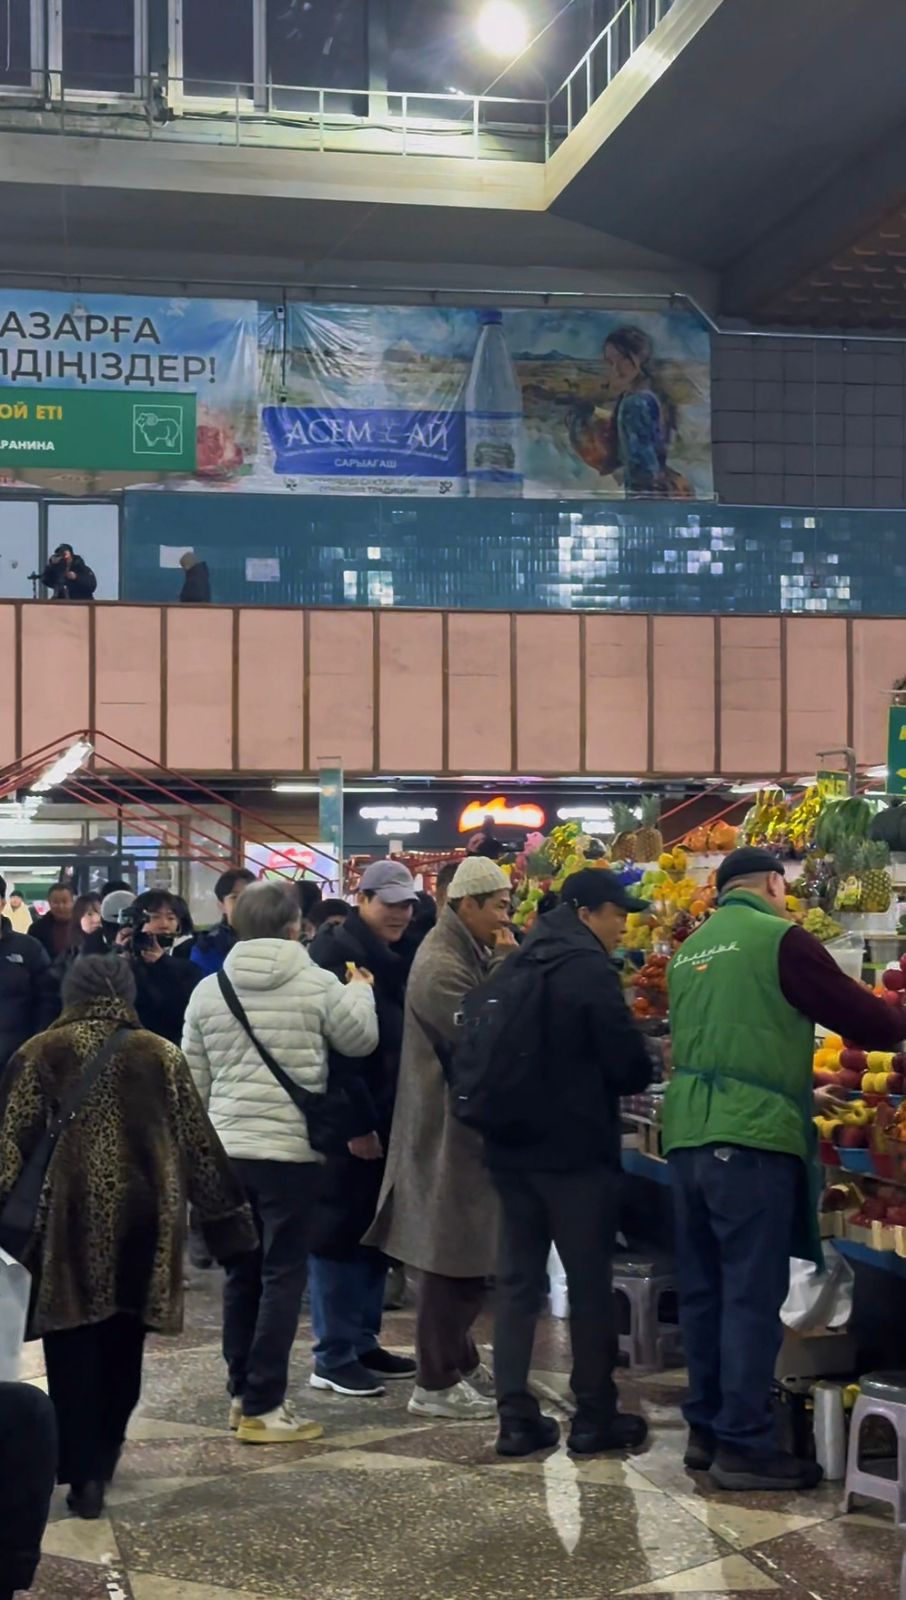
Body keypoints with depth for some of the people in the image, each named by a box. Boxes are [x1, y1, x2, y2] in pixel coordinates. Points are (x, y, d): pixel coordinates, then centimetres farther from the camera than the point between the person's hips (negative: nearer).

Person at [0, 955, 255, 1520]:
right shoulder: (162, 1053, 9)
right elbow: (197, 1141, 10)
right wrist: (227, 1212, 16)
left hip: (72, 1213, -2)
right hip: (145, 1212, 2)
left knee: (74, 1347, 3)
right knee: (123, 1345, 15)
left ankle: (84, 1474, -4)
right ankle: (102, 1462, 25)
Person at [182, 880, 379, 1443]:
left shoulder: (208, 990, 5)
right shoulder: (319, 984, -8)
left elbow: (194, 1080, 9)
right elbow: (362, 1039, 5)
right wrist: (361, 991, 22)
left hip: (227, 1150, 5)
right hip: (292, 1150, -5)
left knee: (242, 1274, 15)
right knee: (283, 1276, 0)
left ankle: (243, 1392, 21)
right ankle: (262, 1407, -1)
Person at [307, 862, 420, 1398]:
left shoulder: (397, 959, 15)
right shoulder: (336, 954, -12)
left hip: (385, 1119, 9)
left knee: (376, 1232, 13)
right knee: (339, 1233, -3)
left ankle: (363, 1343, 23)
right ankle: (333, 1358, 3)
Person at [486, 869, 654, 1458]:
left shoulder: (519, 967, 10)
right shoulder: (591, 972, -14)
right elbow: (632, 1068, -15)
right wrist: (638, 1070, 6)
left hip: (513, 1149, 7)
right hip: (577, 1152, -7)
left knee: (518, 1281, 9)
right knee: (590, 1284, 4)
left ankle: (517, 1418, 9)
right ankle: (595, 1418, 12)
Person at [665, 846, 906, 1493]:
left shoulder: (690, 951, 16)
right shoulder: (780, 938, -7)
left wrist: (803, 1074, 34)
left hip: (688, 1135, 8)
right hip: (751, 1139, -7)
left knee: (704, 1289, 13)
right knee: (753, 1293, -2)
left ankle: (707, 1428, 20)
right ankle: (744, 1444, 1)